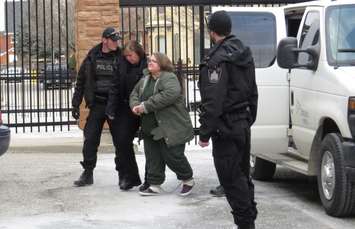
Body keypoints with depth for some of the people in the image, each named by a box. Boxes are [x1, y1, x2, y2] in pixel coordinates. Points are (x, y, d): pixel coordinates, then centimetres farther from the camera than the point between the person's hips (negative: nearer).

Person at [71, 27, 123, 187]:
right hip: (96, 105, 2)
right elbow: (81, 82, 10)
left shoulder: (121, 58, -3)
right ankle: (87, 173, 12)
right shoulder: (92, 58, 4)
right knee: (90, 140, 2)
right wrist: (75, 104, 7)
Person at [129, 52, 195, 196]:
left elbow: (170, 94, -31)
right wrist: (135, 105, -4)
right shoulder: (145, 79, 13)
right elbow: (134, 93, 21)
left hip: (171, 129, -8)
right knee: (152, 157, 9)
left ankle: (187, 180, 21)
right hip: (150, 128, 8)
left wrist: (146, 106, -30)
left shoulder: (169, 78, -14)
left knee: (173, 156, -1)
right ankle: (154, 185, 19)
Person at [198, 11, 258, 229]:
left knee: (231, 178, -4)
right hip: (243, 125, 10)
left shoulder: (217, 60, -18)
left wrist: (205, 132, -17)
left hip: (225, 128, -9)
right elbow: (253, 92, 19)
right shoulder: (244, 54, 12)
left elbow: (213, 101, -22)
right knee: (242, 174, 18)